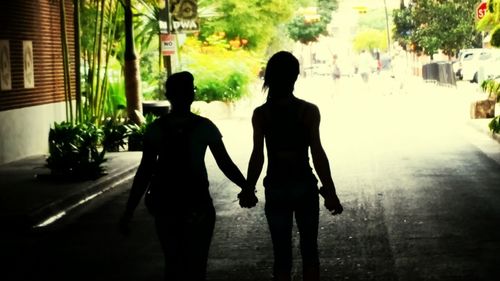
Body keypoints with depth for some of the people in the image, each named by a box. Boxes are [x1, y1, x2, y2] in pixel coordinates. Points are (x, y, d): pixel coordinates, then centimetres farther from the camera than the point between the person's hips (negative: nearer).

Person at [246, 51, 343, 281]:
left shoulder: (260, 114, -5)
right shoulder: (308, 110, -8)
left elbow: (258, 156, -8)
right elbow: (317, 153, -12)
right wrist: (330, 193, -7)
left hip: (275, 188, 1)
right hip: (304, 186, -1)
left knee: (281, 254, 9)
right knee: (309, 249, 14)